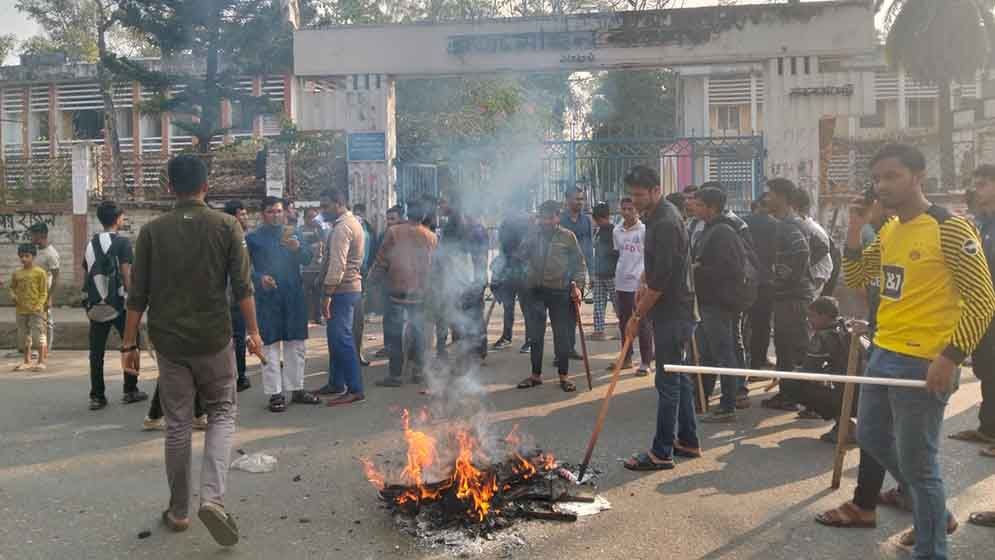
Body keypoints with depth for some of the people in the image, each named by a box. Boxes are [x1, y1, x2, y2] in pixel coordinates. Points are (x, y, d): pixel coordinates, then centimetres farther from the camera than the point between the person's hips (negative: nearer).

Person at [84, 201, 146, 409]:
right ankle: (130, 391, 12)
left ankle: (96, 396, 7)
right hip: (118, 302, -5)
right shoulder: (122, 242, -6)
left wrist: (91, 300, 19)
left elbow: (87, 274, 13)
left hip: (96, 304, 5)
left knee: (96, 351, 6)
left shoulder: (91, 244, 11)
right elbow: (126, 274, -13)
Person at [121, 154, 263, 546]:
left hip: (169, 341, 2)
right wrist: (252, 331, 3)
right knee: (221, 414, 11)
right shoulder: (227, 226, -4)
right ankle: (213, 497, -8)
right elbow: (242, 286, -7)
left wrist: (129, 343, 7)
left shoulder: (152, 231, -1)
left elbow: (138, 295, -1)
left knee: (177, 425, 11)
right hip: (214, 338, -1)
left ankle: (178, 511, 21)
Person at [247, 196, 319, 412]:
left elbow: (307, 259, 0)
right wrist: (259, 278, -18)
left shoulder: (294, 232, 10)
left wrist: (297, 248, -20)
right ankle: (275, 393, 8)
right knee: (270, 345, 0)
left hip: (294, 295, 3)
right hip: (267, 297, -3)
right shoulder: (253, 237, 2)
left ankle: (297, 388, 21)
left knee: (297, 344, 9)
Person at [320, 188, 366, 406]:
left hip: (342, 290, -10)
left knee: (341, 339, -8)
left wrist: (327, 295, -21)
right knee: (336, 338, 16)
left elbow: (337, 264, -21)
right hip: (352, 286, 10)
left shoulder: (342, 227, -15)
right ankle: (337, 384, 24)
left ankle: (355, 390, -6)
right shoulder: (354, 222, 17)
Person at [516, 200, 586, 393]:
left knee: (562, 335, 4)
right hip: (536, 291, 3)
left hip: (559, 292, -3)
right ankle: (536, 375, 20)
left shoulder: (567, 236, 0)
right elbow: (521, 257, 2)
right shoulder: (533, 235, 7)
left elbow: (580, 263, 3)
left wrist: (577, 286, -6)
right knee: (535, 335, 9)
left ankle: (564, 376, 15)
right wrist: (529, 242, -12)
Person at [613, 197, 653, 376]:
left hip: (639, 283, -5)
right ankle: (626, 358, 25)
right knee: (624, 322, 13)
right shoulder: (617, 231, 7)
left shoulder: (644, 230, -7)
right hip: (621, 283, 5)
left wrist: (644, 275, -14)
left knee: (643, 324, 0)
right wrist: (618, 274, 13)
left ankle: (645, 362, 7)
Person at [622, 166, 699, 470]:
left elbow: (661, 278, -22)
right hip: (674, 311, 10)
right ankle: (687, 441, 26)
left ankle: (662, 452, 2)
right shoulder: (658, 216, 13)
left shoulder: (666, 223, -20)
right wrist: (646, 287, 14)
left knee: (668, 382, -5)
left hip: (672, 313, -10)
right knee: (679, 377, 16)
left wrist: (638, 315, -17)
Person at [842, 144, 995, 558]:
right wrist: (854, 229, 0)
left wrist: (951, 357, -20)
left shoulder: (950, 229, -15)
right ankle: (936, 514, 40)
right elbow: (853, 278, 14)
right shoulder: (888, 231, 9)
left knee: (917, 465, 1)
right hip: (883, 354, 9)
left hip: (922, 363, -9)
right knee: (871, 437, 21)